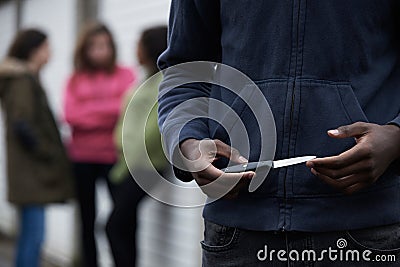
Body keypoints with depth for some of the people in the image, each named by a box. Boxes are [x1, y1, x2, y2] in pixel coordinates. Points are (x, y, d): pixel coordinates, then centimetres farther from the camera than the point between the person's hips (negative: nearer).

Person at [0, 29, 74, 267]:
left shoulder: (28, 79, 17)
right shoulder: (22, 80, -12)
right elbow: (22, 125, -22)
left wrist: (53, 154, 11)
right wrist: (48, 154, -12)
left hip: (32, 173, 10)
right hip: (32, 173, -10)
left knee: (31, 235, 14)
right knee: (34, 235, -9)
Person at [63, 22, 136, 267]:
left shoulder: (124, 75, 6)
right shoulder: (75, 80, 10)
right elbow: (70, 115, -2)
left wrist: (88, 112, -5)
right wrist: (108, 112, -6)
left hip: (114, 156, -2)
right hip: (82, 157, 2)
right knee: (88, 219, 6)